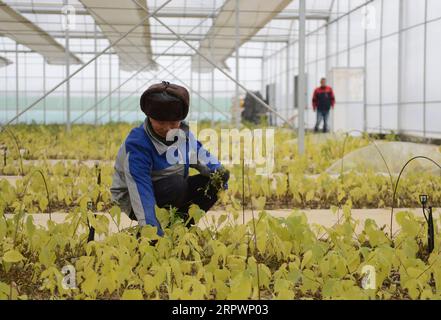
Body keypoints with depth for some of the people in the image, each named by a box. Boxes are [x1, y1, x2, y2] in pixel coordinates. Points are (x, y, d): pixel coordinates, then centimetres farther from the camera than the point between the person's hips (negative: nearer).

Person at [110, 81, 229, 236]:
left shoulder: (183, 133, -6)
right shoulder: (137, 144, -27)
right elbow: (140, 188, -35)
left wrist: (219, 171, -28)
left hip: (173, 192, 6)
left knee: (215, 180, -12)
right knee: (176, 184, -35)